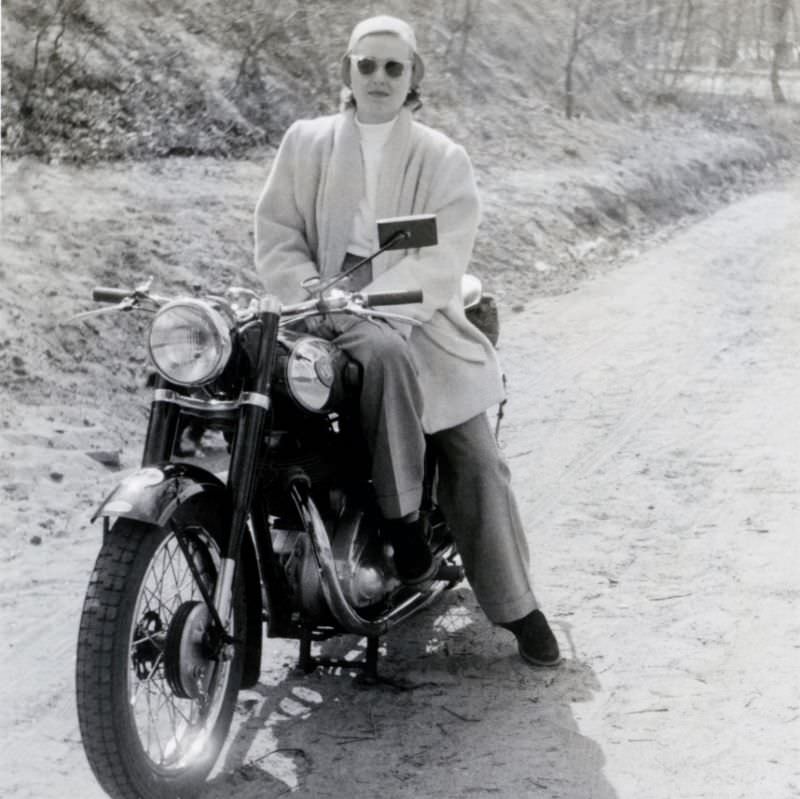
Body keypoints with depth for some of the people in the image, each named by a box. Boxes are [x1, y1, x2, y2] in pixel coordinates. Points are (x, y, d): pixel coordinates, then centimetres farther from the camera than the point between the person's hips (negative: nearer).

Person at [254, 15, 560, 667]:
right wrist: (314, 300, -14)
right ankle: (402, 518, -24)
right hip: (332, 318, -1)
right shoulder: (306, 142, 9)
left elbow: (439, 262, -8)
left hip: (418, 316, 1)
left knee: (476, 460, -10)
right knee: (385, 355, -37)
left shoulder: (443, 159, 4)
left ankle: (515, 604, 3)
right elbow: (277, 236, 5)